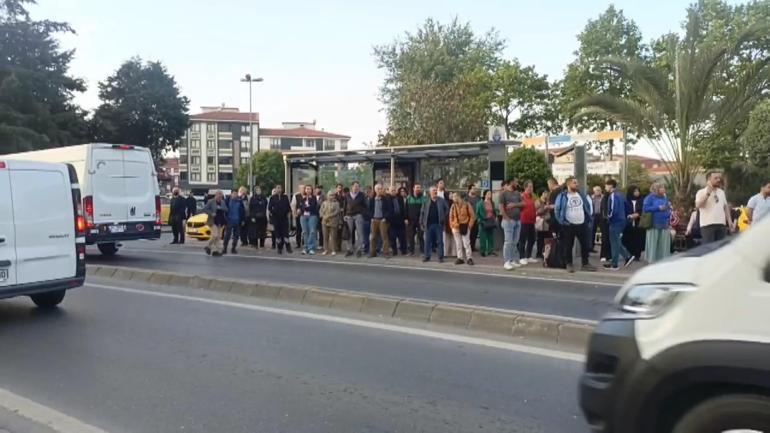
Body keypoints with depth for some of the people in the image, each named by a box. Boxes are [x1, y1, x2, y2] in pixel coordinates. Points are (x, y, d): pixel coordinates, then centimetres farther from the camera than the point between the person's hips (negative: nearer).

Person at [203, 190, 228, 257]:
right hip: (213, 221, -5)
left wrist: (221, 208, -12)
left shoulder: (223, 202, 11)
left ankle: (215, 250, 8)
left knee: (219, 236, 4)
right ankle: (209, 246, 8)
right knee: (215, 235, -14)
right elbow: (205, 209, -5)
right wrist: (211, 213, -15)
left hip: (221, 222, 6)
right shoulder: (210, 201, -4)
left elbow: (226, 209, 5)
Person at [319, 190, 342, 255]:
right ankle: (326, 250, 11)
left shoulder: (336, 203, 2)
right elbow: (321, 211, 9)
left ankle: (333, 250, 5)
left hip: (333, 222, -3)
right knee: (325, 236, 4)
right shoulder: (324, 203, 14)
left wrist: (329, 216, -15)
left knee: (333, 236, -2)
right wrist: (324, 217, -9)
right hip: (325, 221, 3)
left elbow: (337, 212, -9)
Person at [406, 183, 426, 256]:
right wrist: (406, 218, 1)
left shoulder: (423, 198, 1)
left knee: (421, 236, -1)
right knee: (410, 236, 4)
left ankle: (422, 251, 5)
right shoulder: (409, 198, 9)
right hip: (411, 220, 3)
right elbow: (406, 209, 10)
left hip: (420, 220, -2)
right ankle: (411, 251, 11)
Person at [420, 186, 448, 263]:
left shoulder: (442, 201, 4)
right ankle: (427, 256, 12)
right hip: (429, 224, 1)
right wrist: (421, 223, 1)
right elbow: (422, 213, 6)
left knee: (439, 241, 2)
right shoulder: (426, 202, 6)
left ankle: (440, 257, 8)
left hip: (438, 224, -1)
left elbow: (447, 210, 7)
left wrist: (444, 219, -1)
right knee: (428, 241, 5)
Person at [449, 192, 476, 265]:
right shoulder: (453, 206, 6)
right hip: (456, 228, 3)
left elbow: (472, 216, -1)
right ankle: (460, 258, 15)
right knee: (458, 244, 8)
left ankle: (469, 258, -1)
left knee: (466, 244, -6)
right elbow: (451, 217, 11)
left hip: (465, 228, -3)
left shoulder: (467, 205, -3)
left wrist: (469, 225, -5)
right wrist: (452, 226, 4)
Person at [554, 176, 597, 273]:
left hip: (582, 224, 5)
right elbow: (557, 209, -6)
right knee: (568, 246, 2)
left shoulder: (581, 194, 8)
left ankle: (585, 264, 17)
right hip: (568, 225, -4)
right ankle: (569, 264, 13)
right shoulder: (562, 195, -8)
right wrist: (562, 221, -8)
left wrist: (588, 219, 9)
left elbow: (587, 206, 16)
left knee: (585, 244, 7)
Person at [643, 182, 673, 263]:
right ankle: (652, 260, 2)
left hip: (664, 224, 6)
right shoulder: (650, 197, -3)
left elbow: (669, 209, 25)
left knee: (664, 244, 7)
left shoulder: (665, 197, 16)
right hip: (654, 225, -6)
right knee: (653, 244, -5)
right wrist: (658, 208, -16)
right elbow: (645, 208, -15)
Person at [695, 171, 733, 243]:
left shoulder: (722, 192, 17)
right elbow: (698, 205, -17)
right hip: (707, 224, -6)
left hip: (721, 224, 6)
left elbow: (726, 207, 21)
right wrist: (708, 193, -18)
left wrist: (729, 219, 11)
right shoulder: (701, 192, -2)